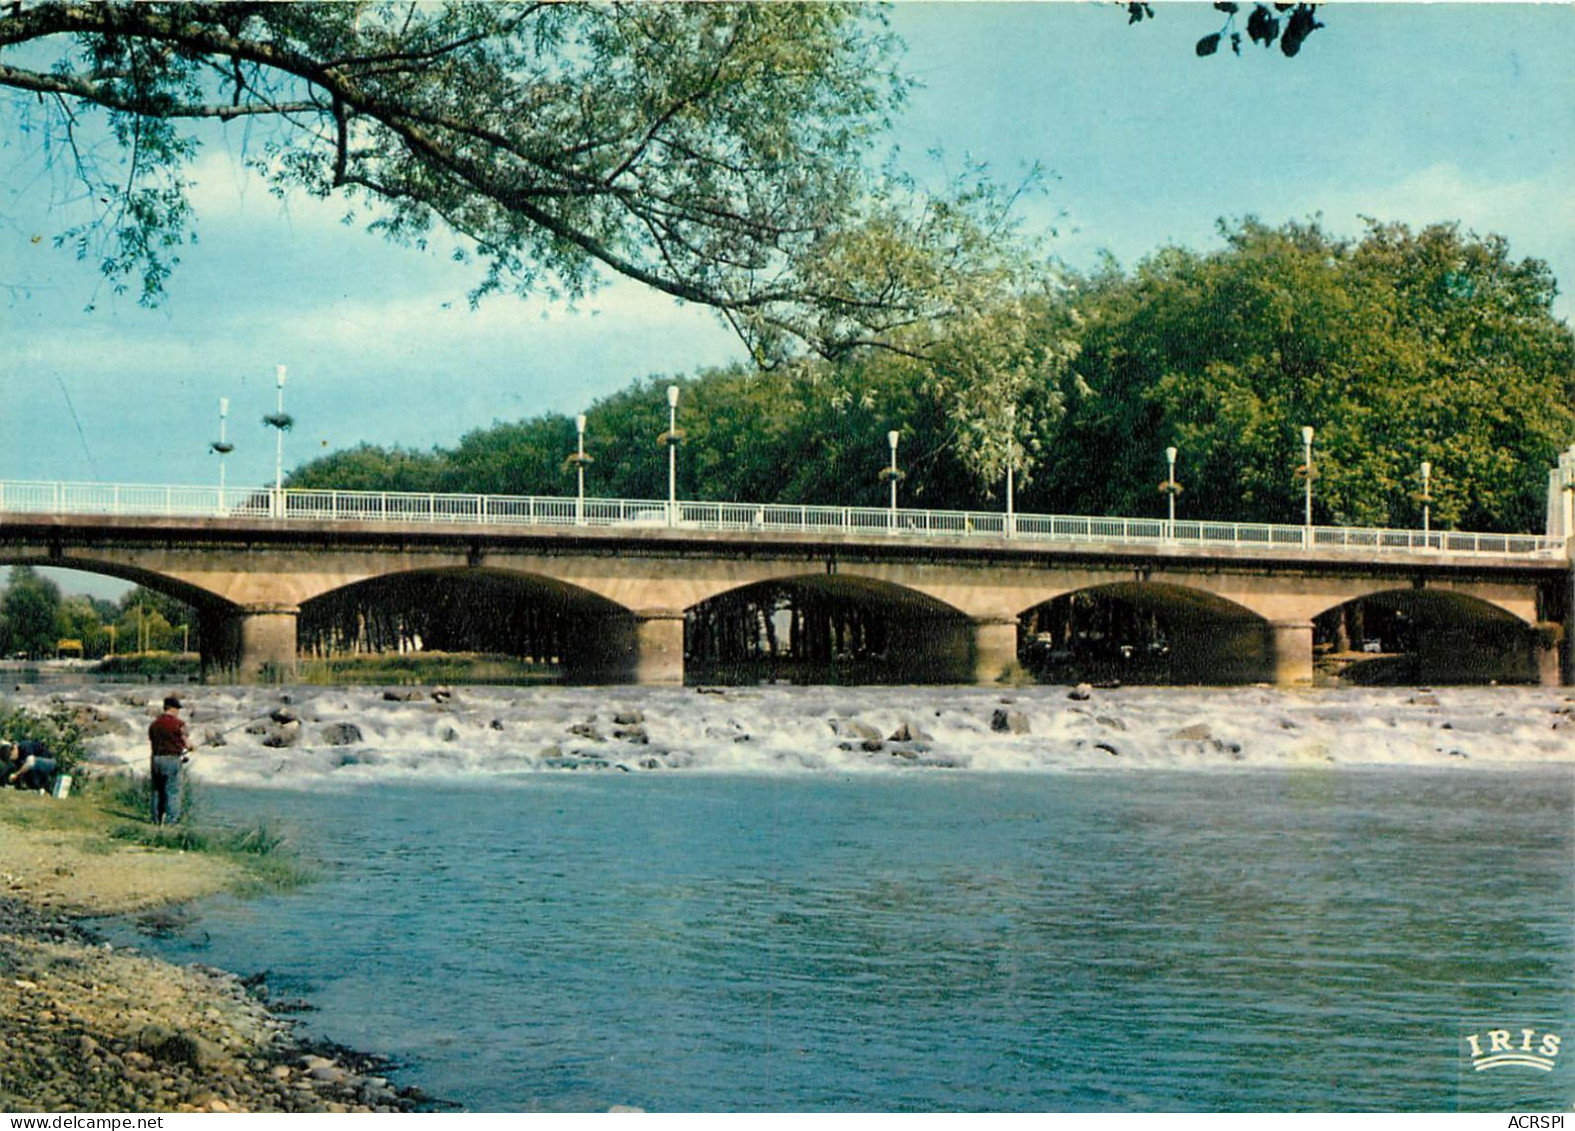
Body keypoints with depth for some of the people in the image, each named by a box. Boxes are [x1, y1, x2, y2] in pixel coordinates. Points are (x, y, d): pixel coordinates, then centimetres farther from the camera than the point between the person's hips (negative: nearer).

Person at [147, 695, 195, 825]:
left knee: (157, 790, 12)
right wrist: (192, 747, 13)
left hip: (157, 758, 6)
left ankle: (157, 820, 14)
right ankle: (171, 820, -3)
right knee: (173, 791, -1)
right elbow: (187, 744, -8)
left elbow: (151, 743, 13)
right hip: (172, 759, -6)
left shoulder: (155, 723, 9)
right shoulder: (178, 724, -9)